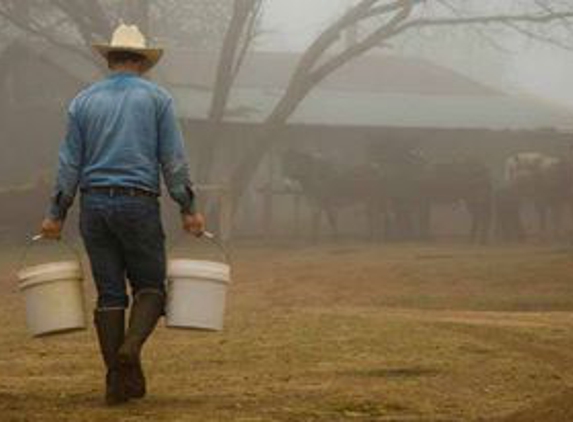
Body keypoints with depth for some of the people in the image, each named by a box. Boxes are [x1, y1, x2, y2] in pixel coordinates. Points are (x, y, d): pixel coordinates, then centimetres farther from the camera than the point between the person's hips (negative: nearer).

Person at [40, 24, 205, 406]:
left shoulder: (84, 101, 9)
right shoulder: (157, 98, 2)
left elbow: (70, 162, 7)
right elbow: (173, 159, -3)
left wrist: (57, 215, 11)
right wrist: (189, 209, 1)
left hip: (94, 204, 3)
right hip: (139, 204, -3)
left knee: (109, 293, 6)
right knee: (150, 286, 7)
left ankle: (118, 381, 3)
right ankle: (132, 347, -20)